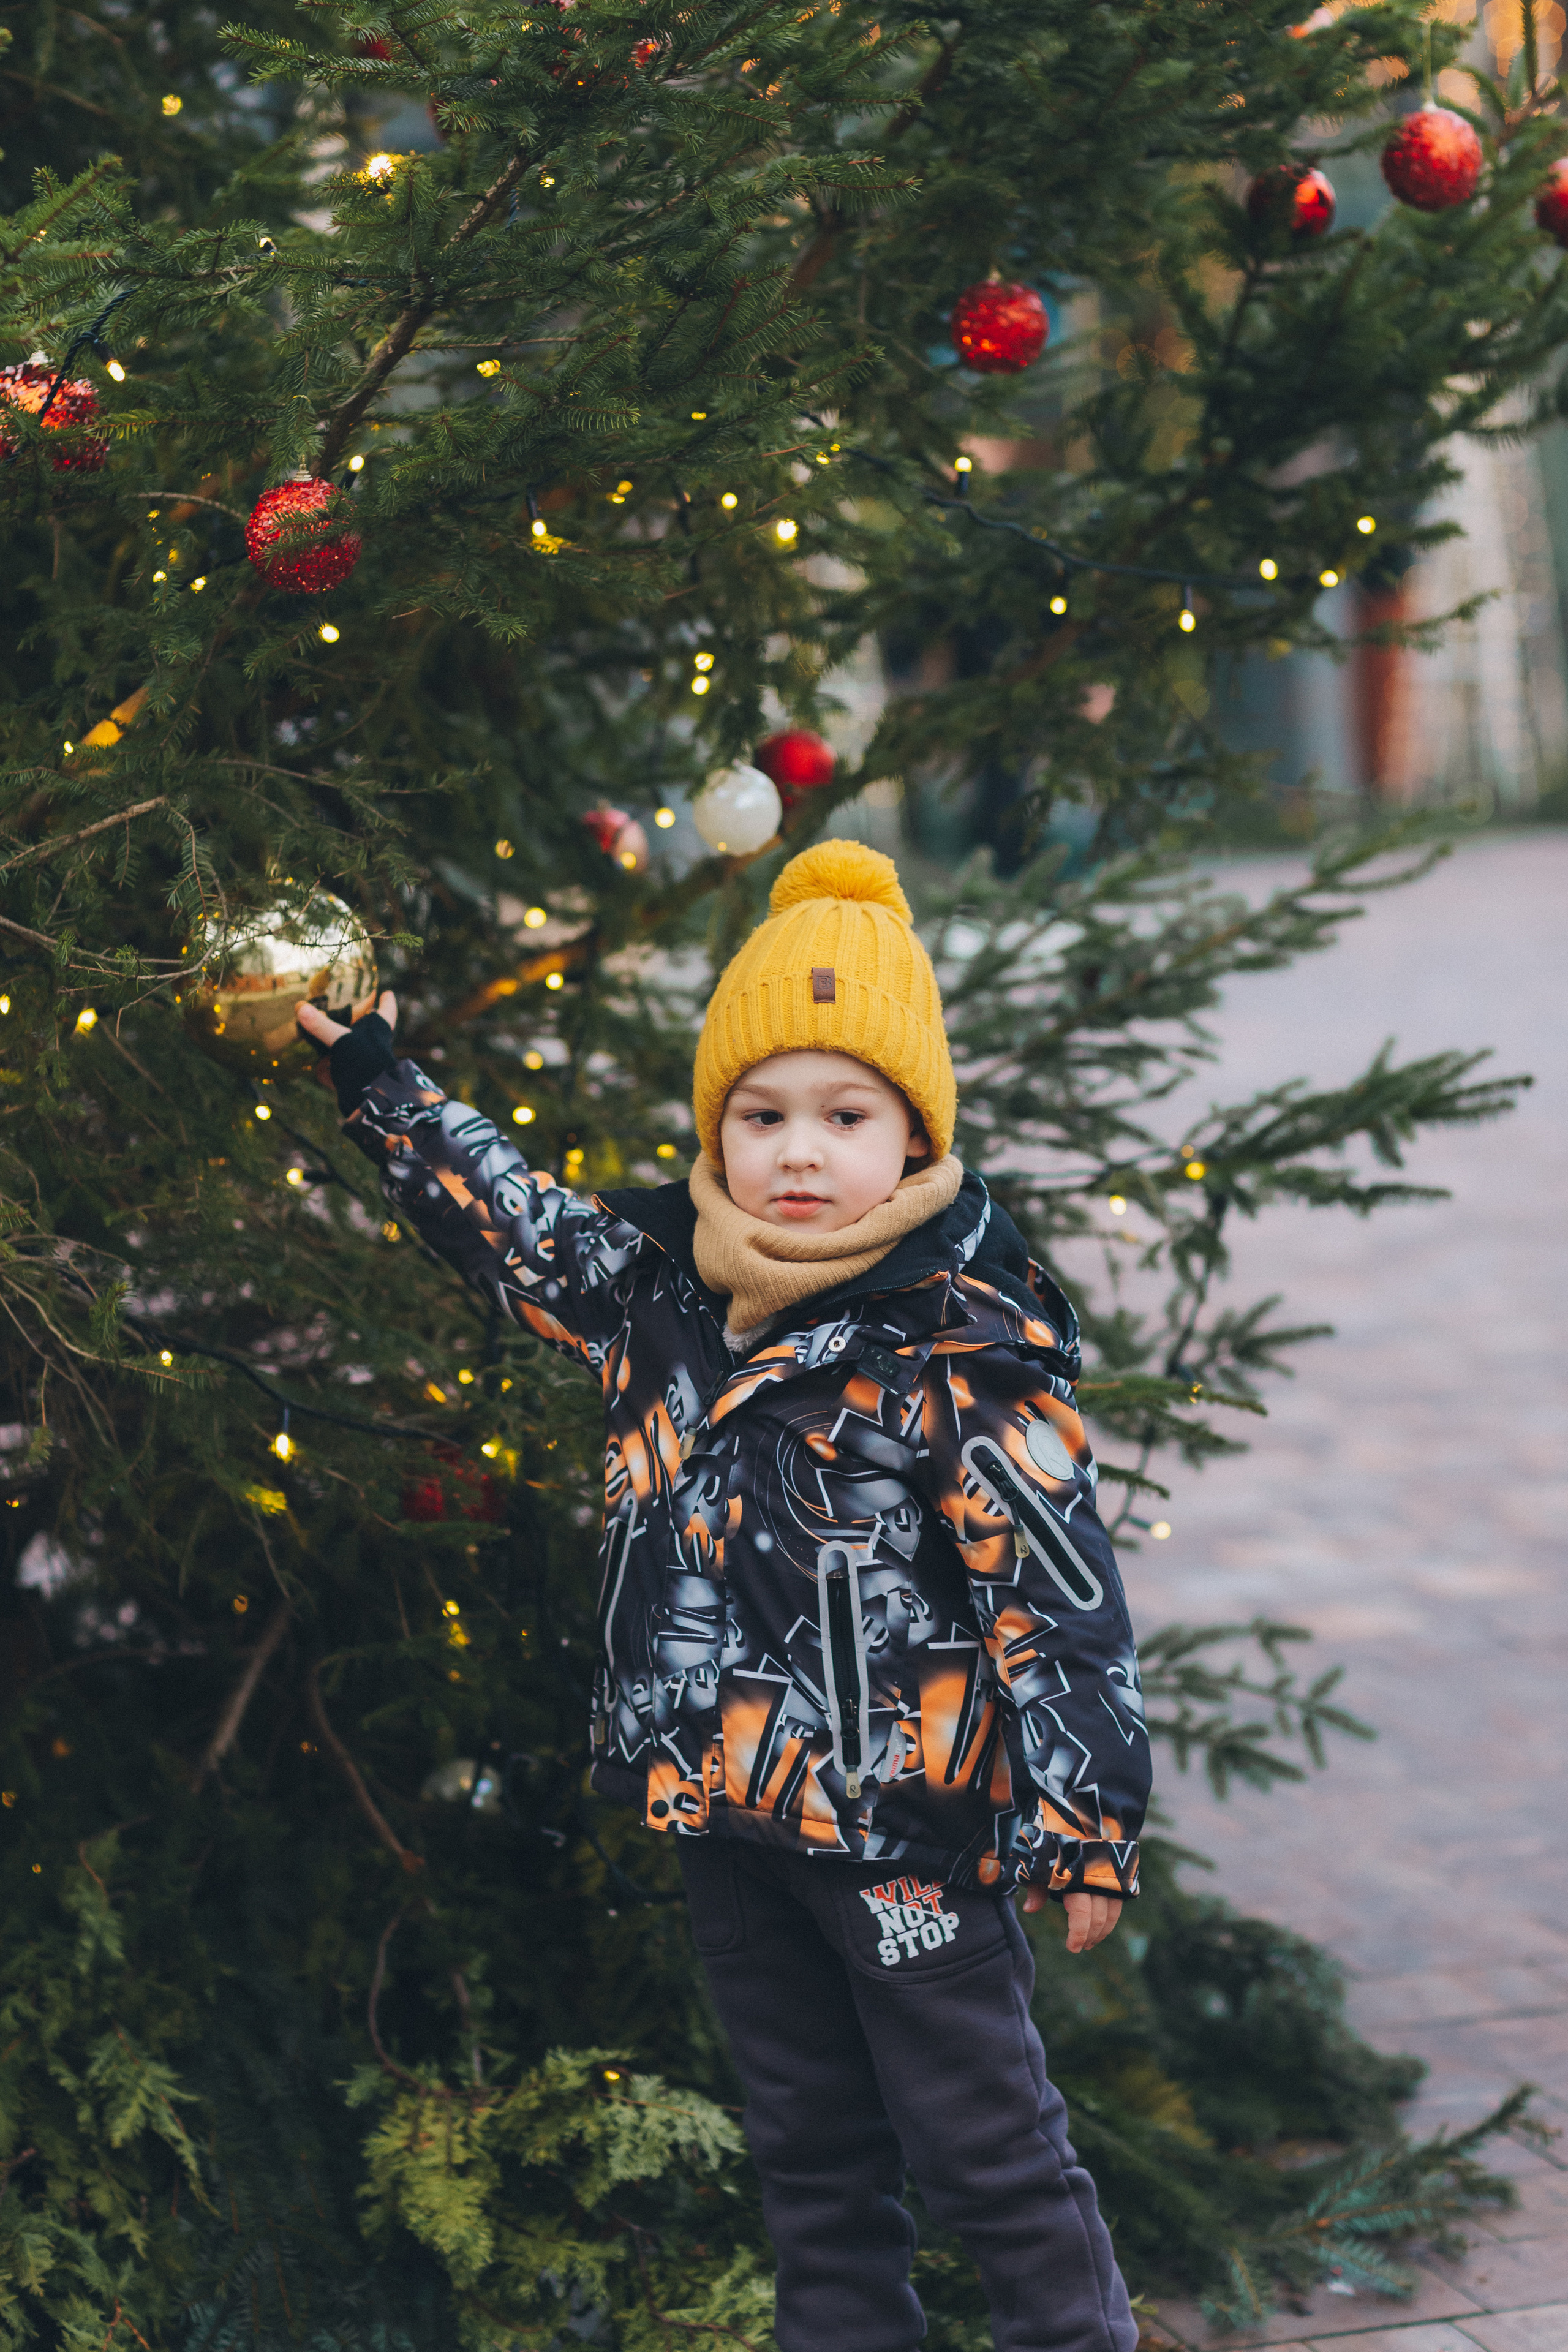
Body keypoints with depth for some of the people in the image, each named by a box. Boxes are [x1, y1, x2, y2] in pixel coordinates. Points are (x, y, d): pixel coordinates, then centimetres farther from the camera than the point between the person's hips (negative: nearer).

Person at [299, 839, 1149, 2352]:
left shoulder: (965, 1351, -17)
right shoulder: (659, 1288, 2)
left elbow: (1061, 1601, -16)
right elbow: (501, 1216, 20)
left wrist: (1084, 1834, -15)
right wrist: (370, 1074, 21)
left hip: (903, 1827, -6)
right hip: (722, 1806, 7)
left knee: (986, 2147, 4)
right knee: (808, 2141, 19)